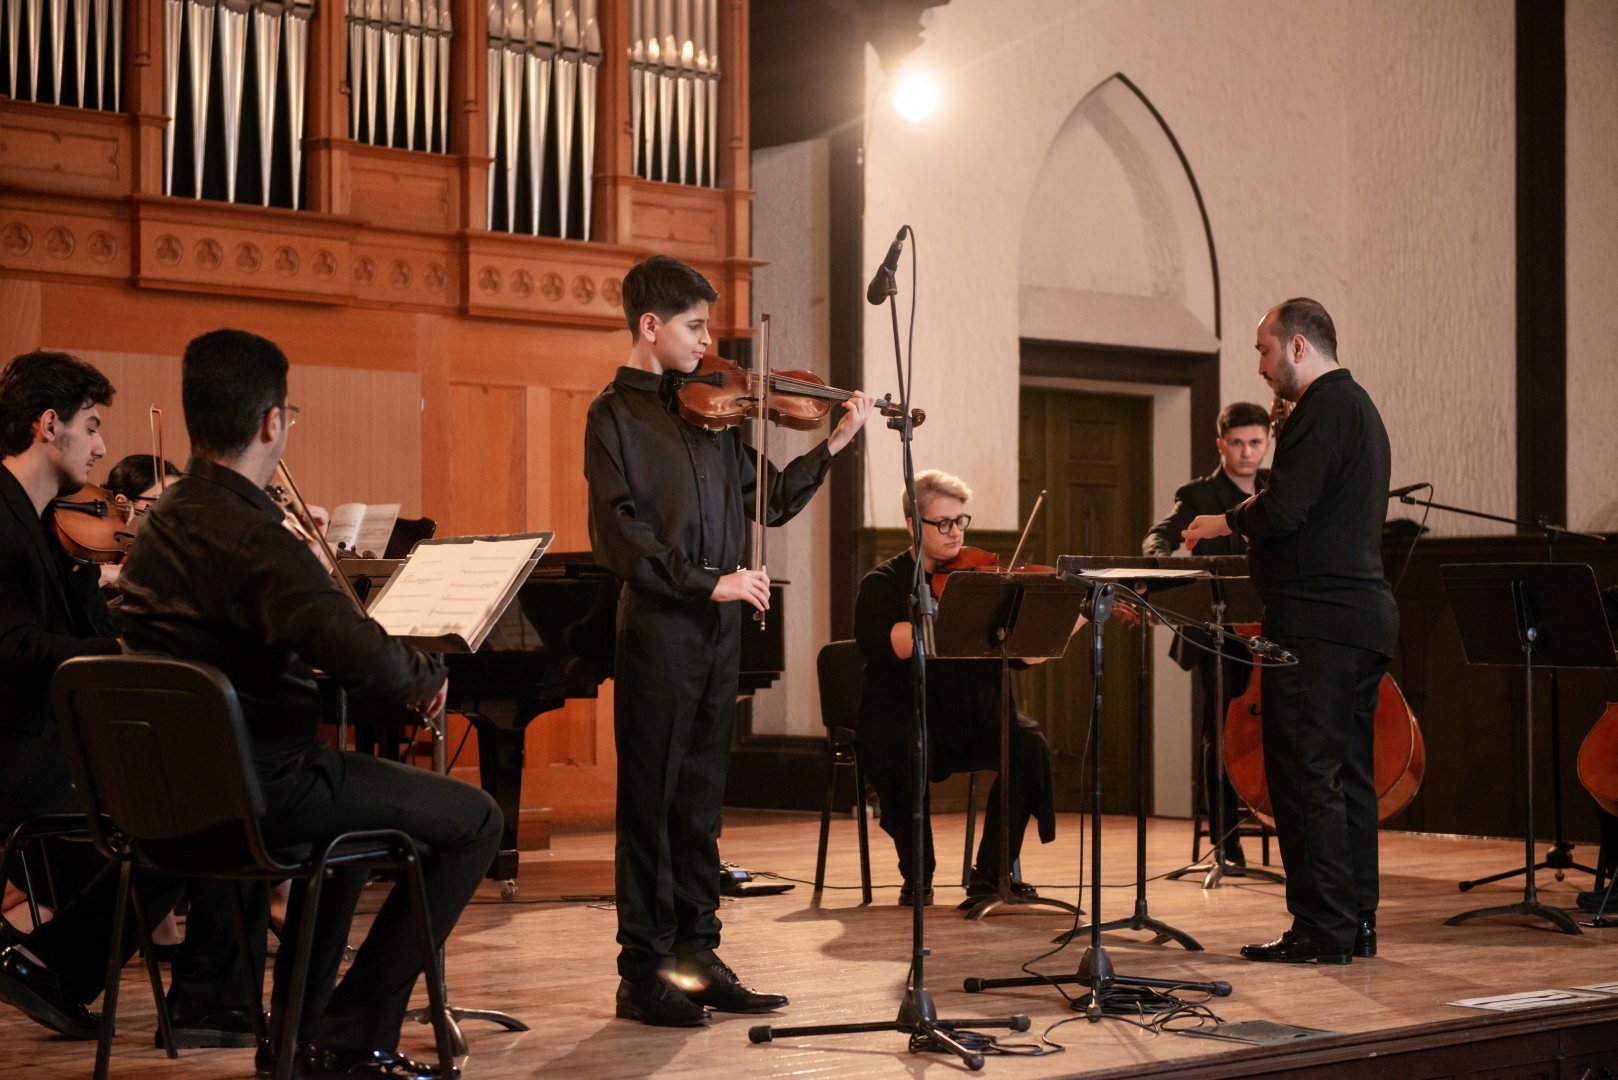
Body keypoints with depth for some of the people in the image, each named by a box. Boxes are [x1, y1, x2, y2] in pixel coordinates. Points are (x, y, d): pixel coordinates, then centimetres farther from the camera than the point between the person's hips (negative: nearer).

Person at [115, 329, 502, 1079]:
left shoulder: (158, 525, 7)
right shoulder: (250, 536, -23)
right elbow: (369, 663, -31)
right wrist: (428, 677, -9)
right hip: (259, 786, -10)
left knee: (357, 791, 35)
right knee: (473, 820, 0)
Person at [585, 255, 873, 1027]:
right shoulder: (616, 414, -4)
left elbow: (767, 500, 16)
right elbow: (619, 537, -13)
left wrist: (835, 444, 7)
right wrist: (709, 582, -18)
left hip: (718, 627, 6)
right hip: (657, 626, -6)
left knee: (699, 800, 11)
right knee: (650, 802, 0)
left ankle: (696, 958, 19)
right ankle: (644, 972, 6)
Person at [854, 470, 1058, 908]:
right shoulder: (884, 583, 3)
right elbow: (883, 642, -20)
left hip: (974, 714, 3)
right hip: (904, 712, -3)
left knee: (1031, 746, -25)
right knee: (903, 752, -36)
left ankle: (991, 873, -14)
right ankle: (917, 875, -13)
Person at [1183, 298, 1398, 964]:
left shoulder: (1324, 407, -11)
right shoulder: (1358, 405, 21)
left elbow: (1283, 509, -20)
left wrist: (1226, 521, -4)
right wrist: (1252, 527, 18)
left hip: (1318, 621, -11)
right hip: (1363, 614, 11)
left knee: (1305, 776, -8)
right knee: (1346, 775, 13)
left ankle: (1322, 930, -7)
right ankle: (1356, 922, 17)